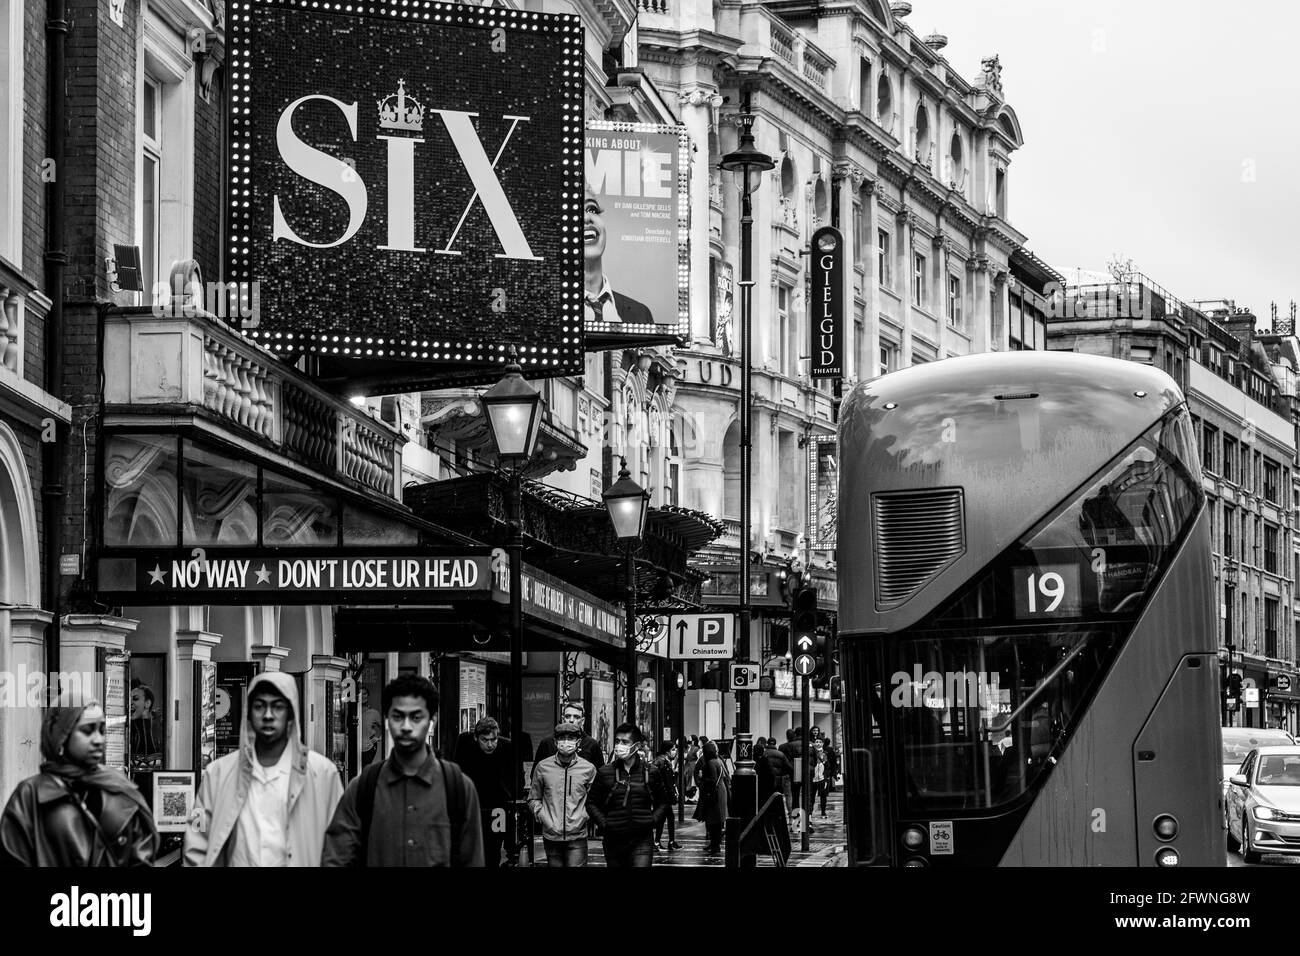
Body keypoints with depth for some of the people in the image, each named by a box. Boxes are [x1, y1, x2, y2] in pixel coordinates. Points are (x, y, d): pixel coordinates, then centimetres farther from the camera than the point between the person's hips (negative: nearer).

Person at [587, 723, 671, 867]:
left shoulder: (650, 772, 4)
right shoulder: (605, 772, 4)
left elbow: (662, 802, 16)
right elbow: (592, 803, 12)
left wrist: (653, 820, 1)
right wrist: (603, 823, -2)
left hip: (642, 840, -2)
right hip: (614, 840, 2)